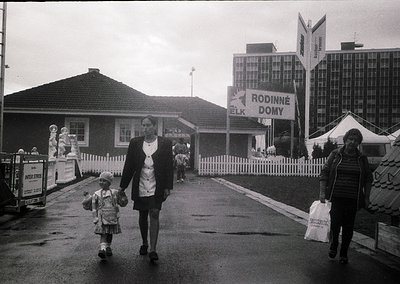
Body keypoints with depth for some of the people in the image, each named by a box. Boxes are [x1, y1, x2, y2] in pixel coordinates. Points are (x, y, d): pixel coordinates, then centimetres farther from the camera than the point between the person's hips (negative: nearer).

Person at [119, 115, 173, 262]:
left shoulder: (165, 143, -2)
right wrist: (123, 186, 6)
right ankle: (144, 243, 31)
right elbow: (129, 165, 6)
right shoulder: (135, 143, 2)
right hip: (140, 186, 2)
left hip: (156, 187, -2)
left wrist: (167, 187, -4)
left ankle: (153, 249, -5)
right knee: (142, 216, 13)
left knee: (154, 215, -8)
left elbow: (169, 166, 0)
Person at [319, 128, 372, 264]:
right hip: (336, 196, -2)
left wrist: (366, 197, 7)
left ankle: (344, 253, 22)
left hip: (353, 198, 2)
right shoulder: (335, 154, 2)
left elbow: (368, 178, 13)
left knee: (348, 226, 5)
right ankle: (333, 244, 18)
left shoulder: (362, 158, 7)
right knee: (335, 222, -12)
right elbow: (324, 173, 0)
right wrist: (322, 192, -8)